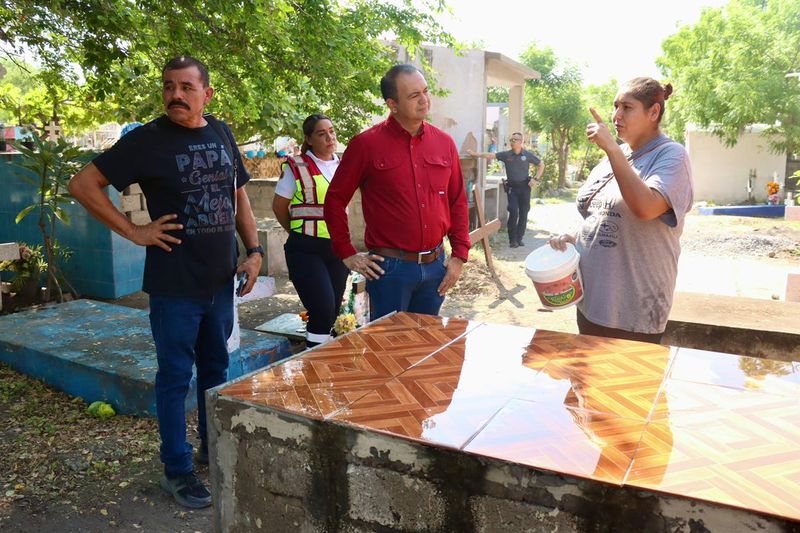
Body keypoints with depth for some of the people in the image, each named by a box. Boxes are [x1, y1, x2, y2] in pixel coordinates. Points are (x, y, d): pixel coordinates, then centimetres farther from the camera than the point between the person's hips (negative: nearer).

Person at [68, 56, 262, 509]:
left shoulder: (221, 135, 7)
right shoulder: (148, 140, -8)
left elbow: (239, 197, 15)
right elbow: (83, 184, -8)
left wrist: (254, 250, 5)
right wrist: (134, 231, -13)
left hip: (221, 280, 5)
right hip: (174, 284, -5)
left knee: (216, 368, 17)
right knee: (176, 377, 5)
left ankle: (214, 447, 35)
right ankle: (178, 470, 20)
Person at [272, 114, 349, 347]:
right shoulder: (297, 167, -8)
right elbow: (279, 206, 1)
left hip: (337, 247, 6)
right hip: (307, 250, -6)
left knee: (333, 312, 10)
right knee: (323, 310, -14)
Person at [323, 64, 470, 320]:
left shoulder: (444, 142, 5)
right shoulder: (366, 144, -7)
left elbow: (458, 201, 11)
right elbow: (335, 199, -1)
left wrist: (460, 255, 6)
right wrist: (347, 253, -2)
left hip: (435, 265, 5)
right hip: (389, 267, -4)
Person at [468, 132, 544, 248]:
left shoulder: (528, 155, 1)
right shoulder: (506, 155, 0)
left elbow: (541, 165, 10)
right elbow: (491, 155, -8)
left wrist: (536, 179, 0)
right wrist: (475, 154, -19)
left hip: (524, 186, 1)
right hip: (512, 187, -1)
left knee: (523, 214, 3)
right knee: (513, 212, -10)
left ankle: (519, 238, 14)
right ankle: (512, 240, -1)